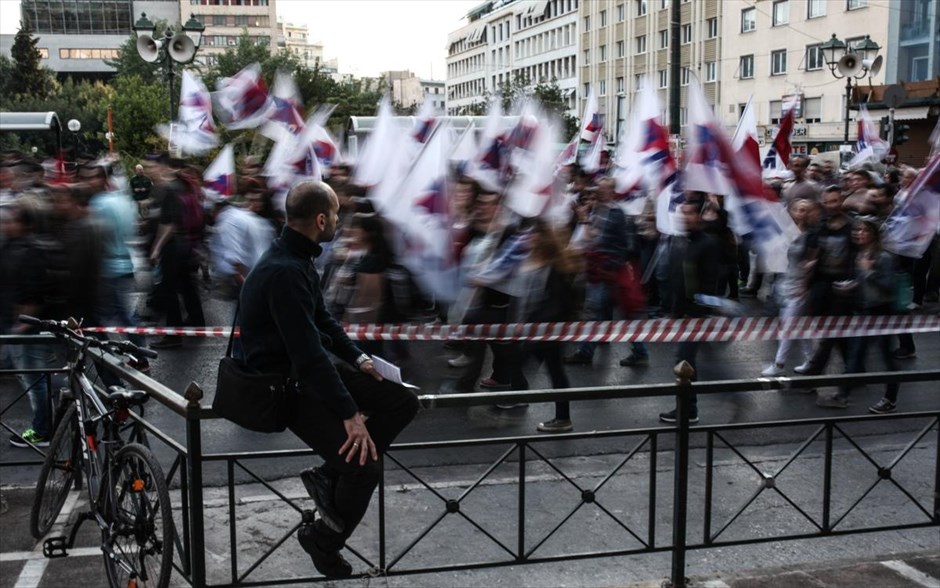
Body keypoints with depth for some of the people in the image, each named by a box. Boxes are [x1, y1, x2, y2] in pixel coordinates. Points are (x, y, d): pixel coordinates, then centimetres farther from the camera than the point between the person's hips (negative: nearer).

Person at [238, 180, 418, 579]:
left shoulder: (300, 258, 5)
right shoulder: (284, 271, -26)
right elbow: (308, 352, -29)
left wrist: (357, 358, 8)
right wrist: (349, 414, -28)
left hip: (310, 368, 10)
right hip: (283, 384, -10)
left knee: (402, 402, 2)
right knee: (365, 464, -19)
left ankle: (329, 477, 6)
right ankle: (324, 540, 7)